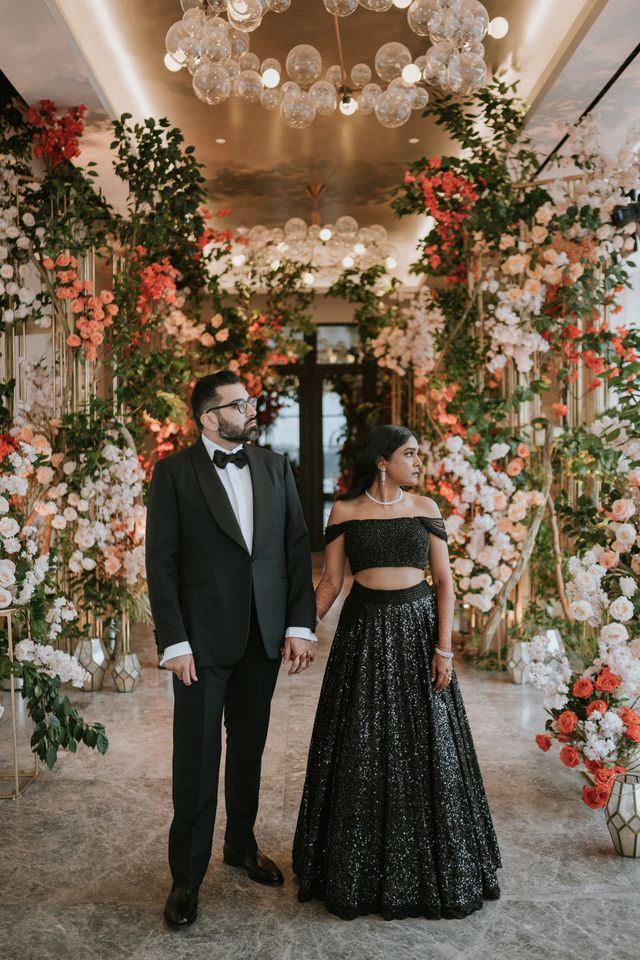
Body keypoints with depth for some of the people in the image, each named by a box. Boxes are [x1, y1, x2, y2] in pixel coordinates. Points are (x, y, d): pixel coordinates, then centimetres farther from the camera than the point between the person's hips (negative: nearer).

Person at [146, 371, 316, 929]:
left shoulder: (275, 468, 6)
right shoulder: (175, 472, -5)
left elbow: (298, 549, 5)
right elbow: (161, 562, -8)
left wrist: (301, 625, -1)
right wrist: (173, 642, -12)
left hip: (265, 634, 4)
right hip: (204, 636, -4)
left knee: (249, 749, 16)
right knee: (197, 757, 4)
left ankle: (242, 845, 36)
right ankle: (187, 874, 19)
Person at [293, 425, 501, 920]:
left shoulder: (425, 509, 2)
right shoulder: (344, 511, 1)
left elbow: (444, 582, 1)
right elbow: (331, 581, 2)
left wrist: (443, 648, -8)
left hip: (417, 629, 1)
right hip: (364, 633, 0)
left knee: (422, 750, 6)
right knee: (362, 755, 6)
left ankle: (425, 868, 26)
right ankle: (362, 869, 25)